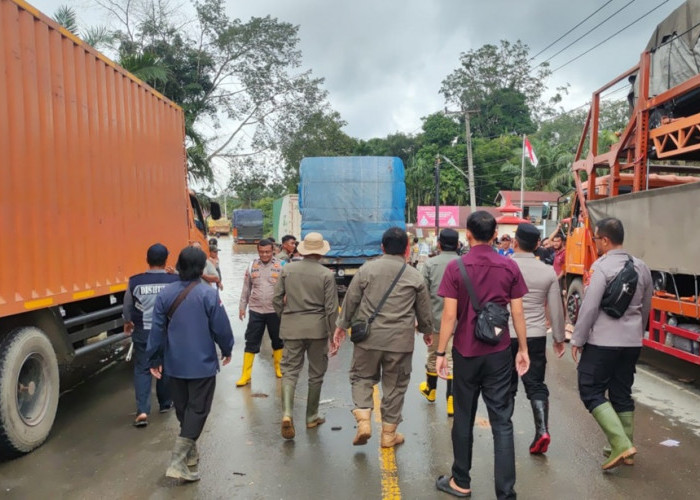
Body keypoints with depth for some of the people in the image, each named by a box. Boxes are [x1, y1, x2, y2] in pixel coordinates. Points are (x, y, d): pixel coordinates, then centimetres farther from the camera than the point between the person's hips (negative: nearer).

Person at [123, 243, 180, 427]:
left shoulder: (135, 281, -8)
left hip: (143, 332, 0)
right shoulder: (175, 281, -12)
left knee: (142, 370, 7)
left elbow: (127, 306, 8)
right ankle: (165, 403, 32)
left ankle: (142, 411, -4)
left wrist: (128, 322, 28)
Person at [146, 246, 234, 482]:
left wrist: (155, 359, 10)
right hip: (202, 363, -5)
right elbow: (221, 327, -10)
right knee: (197, 409, 3)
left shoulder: (166, 294, -3)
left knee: (182, 407, 19)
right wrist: (226, 350, 8)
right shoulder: (209, 294, -16)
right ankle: (178, 462, -4)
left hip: (174, 363, 5)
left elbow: (157, 329, 0)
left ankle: (190, 452, 35)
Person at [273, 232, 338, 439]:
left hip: (291, 327, 1)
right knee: (316, 374, 13)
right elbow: (331, 308, -7)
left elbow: (277, 299, 5)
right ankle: (312, 417, 23)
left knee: (290, 371, 6)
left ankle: (287, 413, -13)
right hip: (317, 328, -1)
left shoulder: (287, 269, 0)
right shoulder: (327, 274, -7)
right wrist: (331, 330, 4)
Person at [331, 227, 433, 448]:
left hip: (368, 337, 0)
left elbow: (350, 300, 1)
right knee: (395, 385, 12)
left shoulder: (367, 269, -1)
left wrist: (341, 326, 13)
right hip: (400, 341, 0)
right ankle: (389, 434, 21)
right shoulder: (415, 277, 1)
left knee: (362, 377, 17)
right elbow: (424, 310, 10)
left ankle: (363, 421, 2)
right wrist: (427, 331, 28)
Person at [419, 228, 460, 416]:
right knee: (453, 360, 4)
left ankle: (430, 389, 41)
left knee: (433, 356, 19)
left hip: (435, 319, 1)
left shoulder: (430, 263, -5)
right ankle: (452, 401, 3)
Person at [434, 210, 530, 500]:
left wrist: (440, 353, -4)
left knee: (464, 419, 13)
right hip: (499, 353, 1)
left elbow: (449, 315, -11)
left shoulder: (456, 267, -9)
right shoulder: (509, 267, -3)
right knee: (502, 422, 6)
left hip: (466, 352, -1)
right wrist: (523, 349, 10)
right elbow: (517, 313, 0)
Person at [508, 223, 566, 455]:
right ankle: (542, 430, -3)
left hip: (506, 335, -1)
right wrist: (559, 337, 15)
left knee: (507, 386, 13)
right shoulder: (548, 271, -1)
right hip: (536, 336, 2)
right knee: (536, 385, 10)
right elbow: (556, 309, 3)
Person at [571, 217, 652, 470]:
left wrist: (577, 340, -9)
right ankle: (625, 448, 22)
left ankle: (621, 444, -8)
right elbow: (645, 307, 17)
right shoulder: (641, 267, 8)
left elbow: (589, 307, -18)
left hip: (603, 342, -7)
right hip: (632, 342, 8)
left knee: (591, 391, 1)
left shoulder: (601, 267, -16)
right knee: (622, 394, 15)